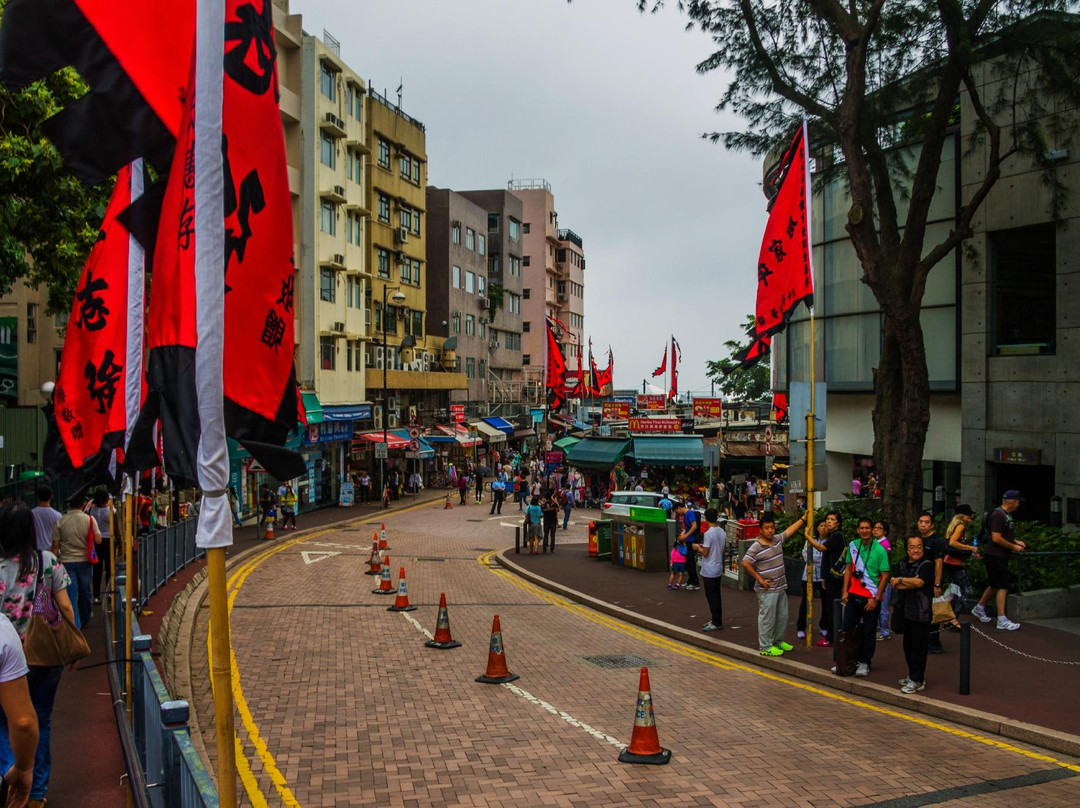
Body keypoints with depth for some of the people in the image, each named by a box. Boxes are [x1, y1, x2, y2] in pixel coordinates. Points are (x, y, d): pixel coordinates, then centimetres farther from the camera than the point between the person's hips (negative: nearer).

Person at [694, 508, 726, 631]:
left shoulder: (708, 533, -21)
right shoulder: (722, 532, 3)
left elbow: (705, 553, -18)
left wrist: (698, 547, 1)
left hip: (709, 571, -8)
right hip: (718, 569, 8)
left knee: (712, 597, 0)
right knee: (716, 596, 15)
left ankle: (716, 623, 5)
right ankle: (716, 620, 23)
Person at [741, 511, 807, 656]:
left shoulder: (778, 540, 6)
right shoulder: (756, 547, -17)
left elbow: (790, 530, 19)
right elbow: (745, 563, -18)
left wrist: (803, 518, 18)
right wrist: (759, 579, -15)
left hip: (780, 588, 8)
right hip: (767, 591, -8)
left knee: (782, 617, 17)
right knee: (767, 618, -1)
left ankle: (778, 641, 33)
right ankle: (765, 647, 7)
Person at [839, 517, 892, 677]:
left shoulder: (879, 550, -10)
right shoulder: (853, 546, 4)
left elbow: (885, 576, -9)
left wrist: (875, 598, -12)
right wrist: (845, 590, 5)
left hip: (871, 598, -4)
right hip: (853, 595, 4)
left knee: (869, 632, 5)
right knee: (846, 629, 8)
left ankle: (864, 663, 17)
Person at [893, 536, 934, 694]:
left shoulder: (926, 565, -8)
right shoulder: (903, 564, 13)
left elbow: (918, 582, -23)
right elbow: (895, 585, 3)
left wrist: (901, 580, -9)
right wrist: (910, 583, -13)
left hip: (920, 613, -7)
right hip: (905, 610, 7)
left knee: (918, 647, -2)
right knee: (908, 645, 14)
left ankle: (918, 680, 4)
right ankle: (912, 675, 26)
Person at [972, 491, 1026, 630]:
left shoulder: (1007, 515, 14)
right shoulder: (998, 515, -19)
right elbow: (996, 538, -24)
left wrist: (1016, 541, 12)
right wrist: (1013, 547, -16)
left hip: (1001, 556, 10)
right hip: (995, 556, -10)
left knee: (995, 585, 18)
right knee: (1002, 587, -9)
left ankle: (979, 608, 32)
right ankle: (1002, 621, -7)